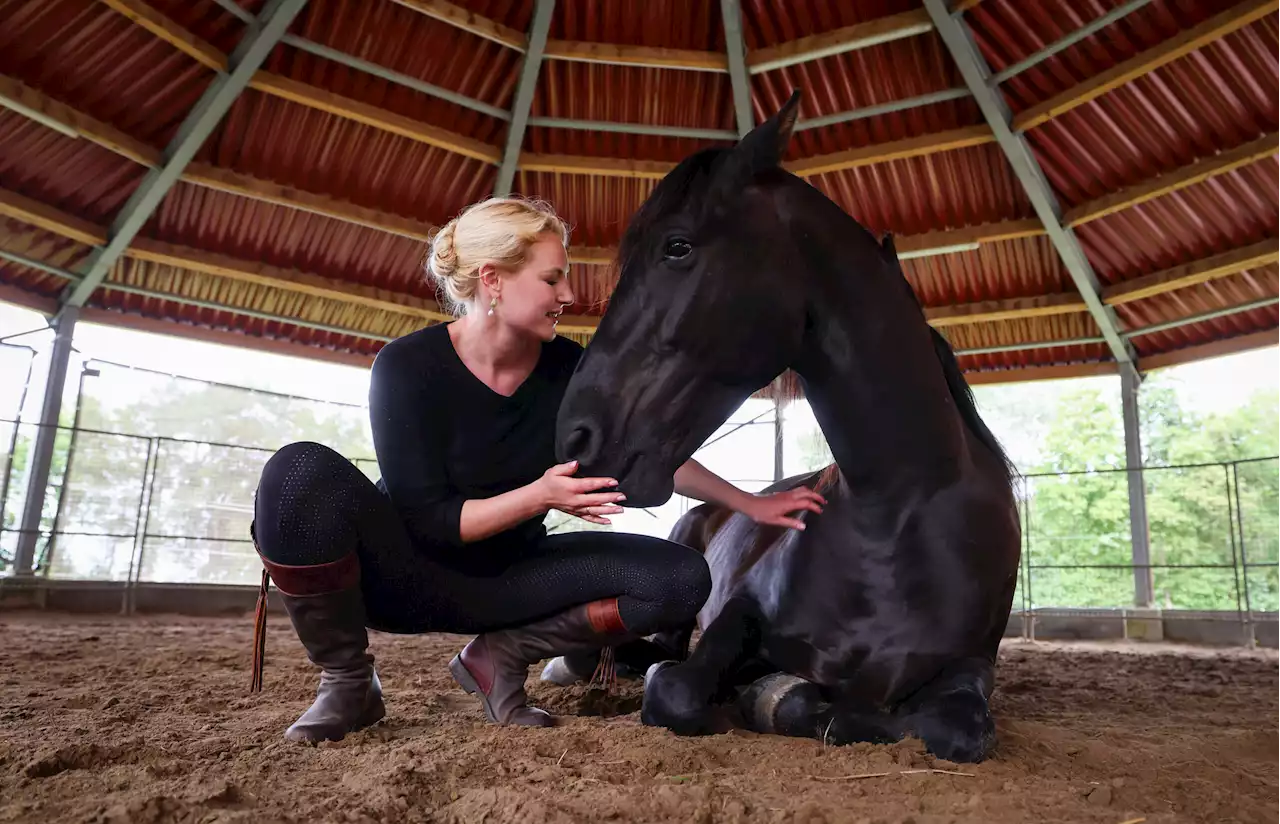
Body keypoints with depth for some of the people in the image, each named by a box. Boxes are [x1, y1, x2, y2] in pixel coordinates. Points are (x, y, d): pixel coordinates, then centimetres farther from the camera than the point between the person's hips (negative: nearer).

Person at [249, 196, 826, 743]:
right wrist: (540, 496, -33)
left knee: (681, 579, -16)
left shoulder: (565, 368, -9)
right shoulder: (407, 366, -20)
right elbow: (426, 521, -20)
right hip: (404, 575, -3)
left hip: (507, 576, 4)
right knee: (302, 473, -34)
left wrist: (750, 505, 3)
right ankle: (346, 680, -12)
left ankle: (501, 653, -4)